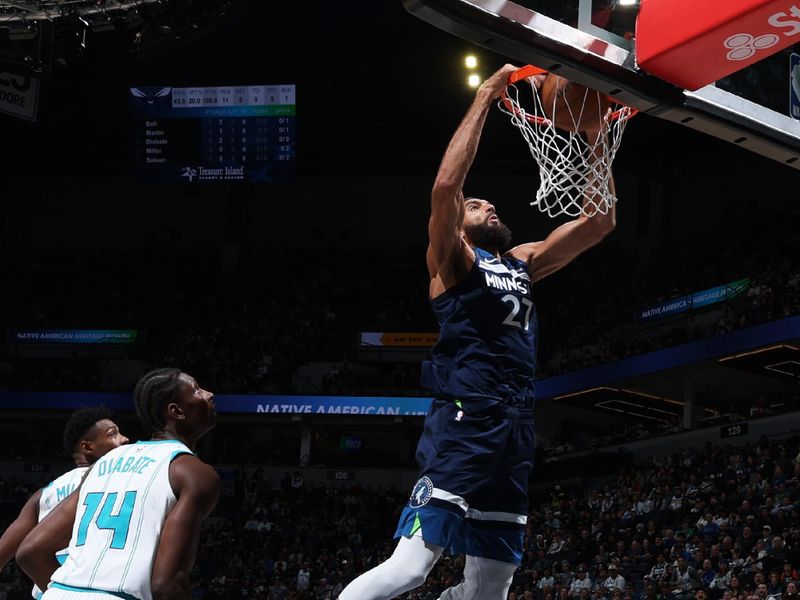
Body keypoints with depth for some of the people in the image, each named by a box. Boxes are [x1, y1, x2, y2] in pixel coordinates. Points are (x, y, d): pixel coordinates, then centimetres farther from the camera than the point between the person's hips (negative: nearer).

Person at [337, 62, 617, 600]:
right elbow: (445, 186, -13)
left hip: (516, 429, 8)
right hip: (466, 422, -7)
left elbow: (601, 220, 24)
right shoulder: (451, 260, 7)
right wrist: (486, 97, -8)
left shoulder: (523, 262, 26)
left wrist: (594, 136, 16)